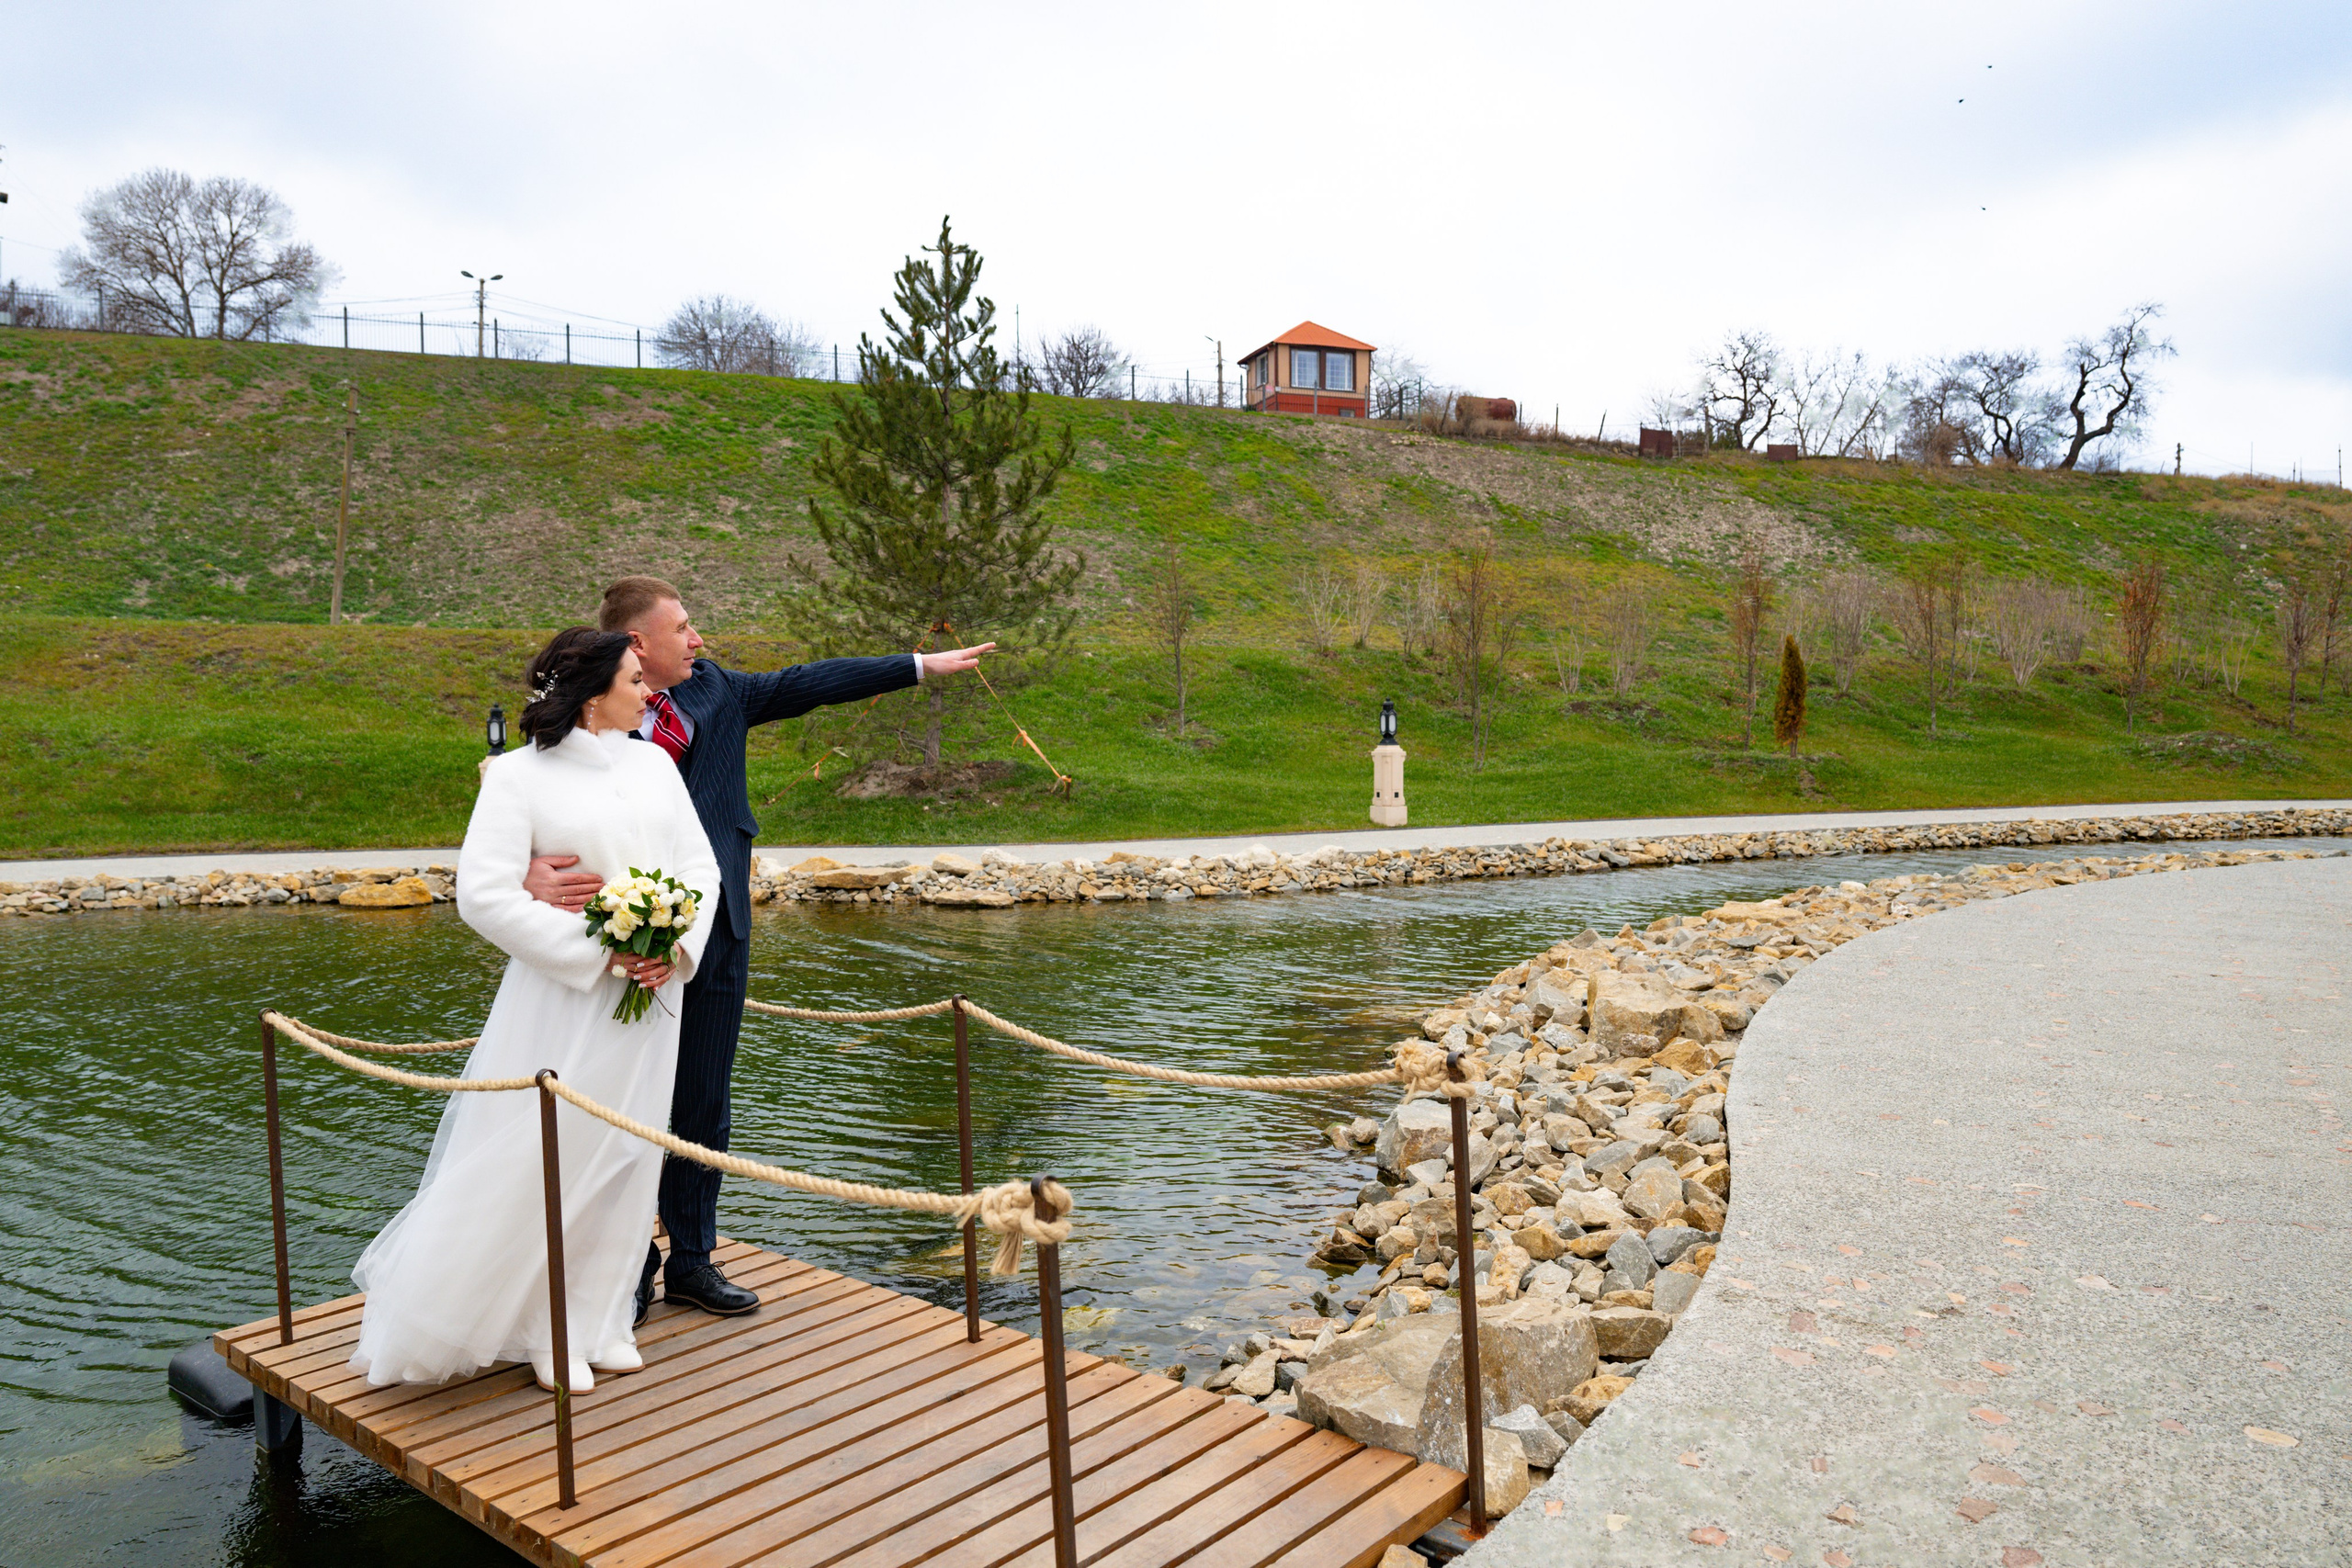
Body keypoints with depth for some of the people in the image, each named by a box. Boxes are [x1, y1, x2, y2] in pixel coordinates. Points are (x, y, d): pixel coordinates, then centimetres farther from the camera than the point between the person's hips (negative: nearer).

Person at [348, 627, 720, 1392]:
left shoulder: (654, 764, 6)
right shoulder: (521, 775, -8)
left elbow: (700, 865, 8)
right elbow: (483, 895, -14)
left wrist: (679, 945, -9)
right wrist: (599, 952, -17)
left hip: (652, 996, 5)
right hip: (563, 999, -5)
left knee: (625, 1159, 13)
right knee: (538, 1162, 2)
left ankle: (597, 1320, 29)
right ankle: (543, 1327, 22)